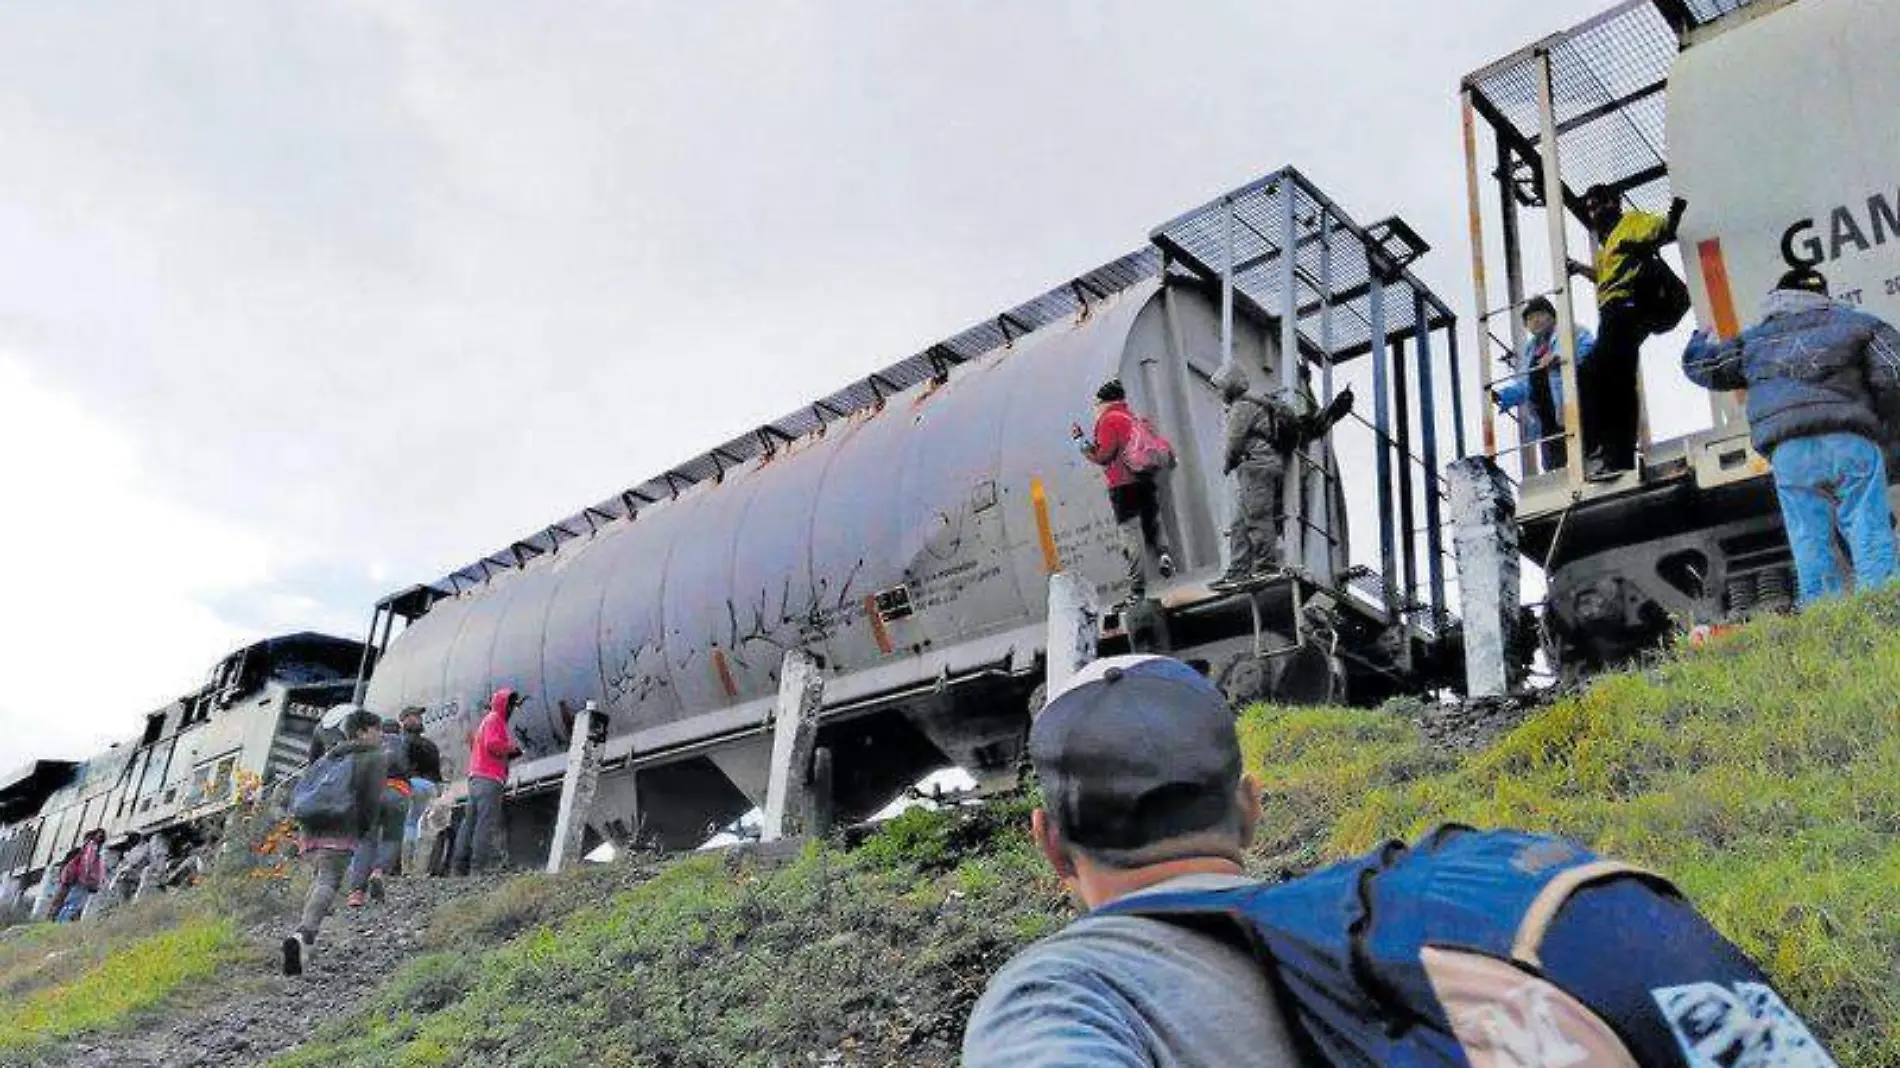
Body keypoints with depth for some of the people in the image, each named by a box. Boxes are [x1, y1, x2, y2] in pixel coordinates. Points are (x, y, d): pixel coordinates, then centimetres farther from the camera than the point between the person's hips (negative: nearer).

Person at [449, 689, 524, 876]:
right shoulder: (495, 719, -4)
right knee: (487, 822, -13)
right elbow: (493, 744, -19)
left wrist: (508, 753, 18)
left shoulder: (487, 720, 27)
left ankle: (459, 864, 7)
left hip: (475, 777, 10)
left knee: (470, 821, 8)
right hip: (489, 778, -10)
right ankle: (480, 865, -17)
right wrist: (511, 748, -4)